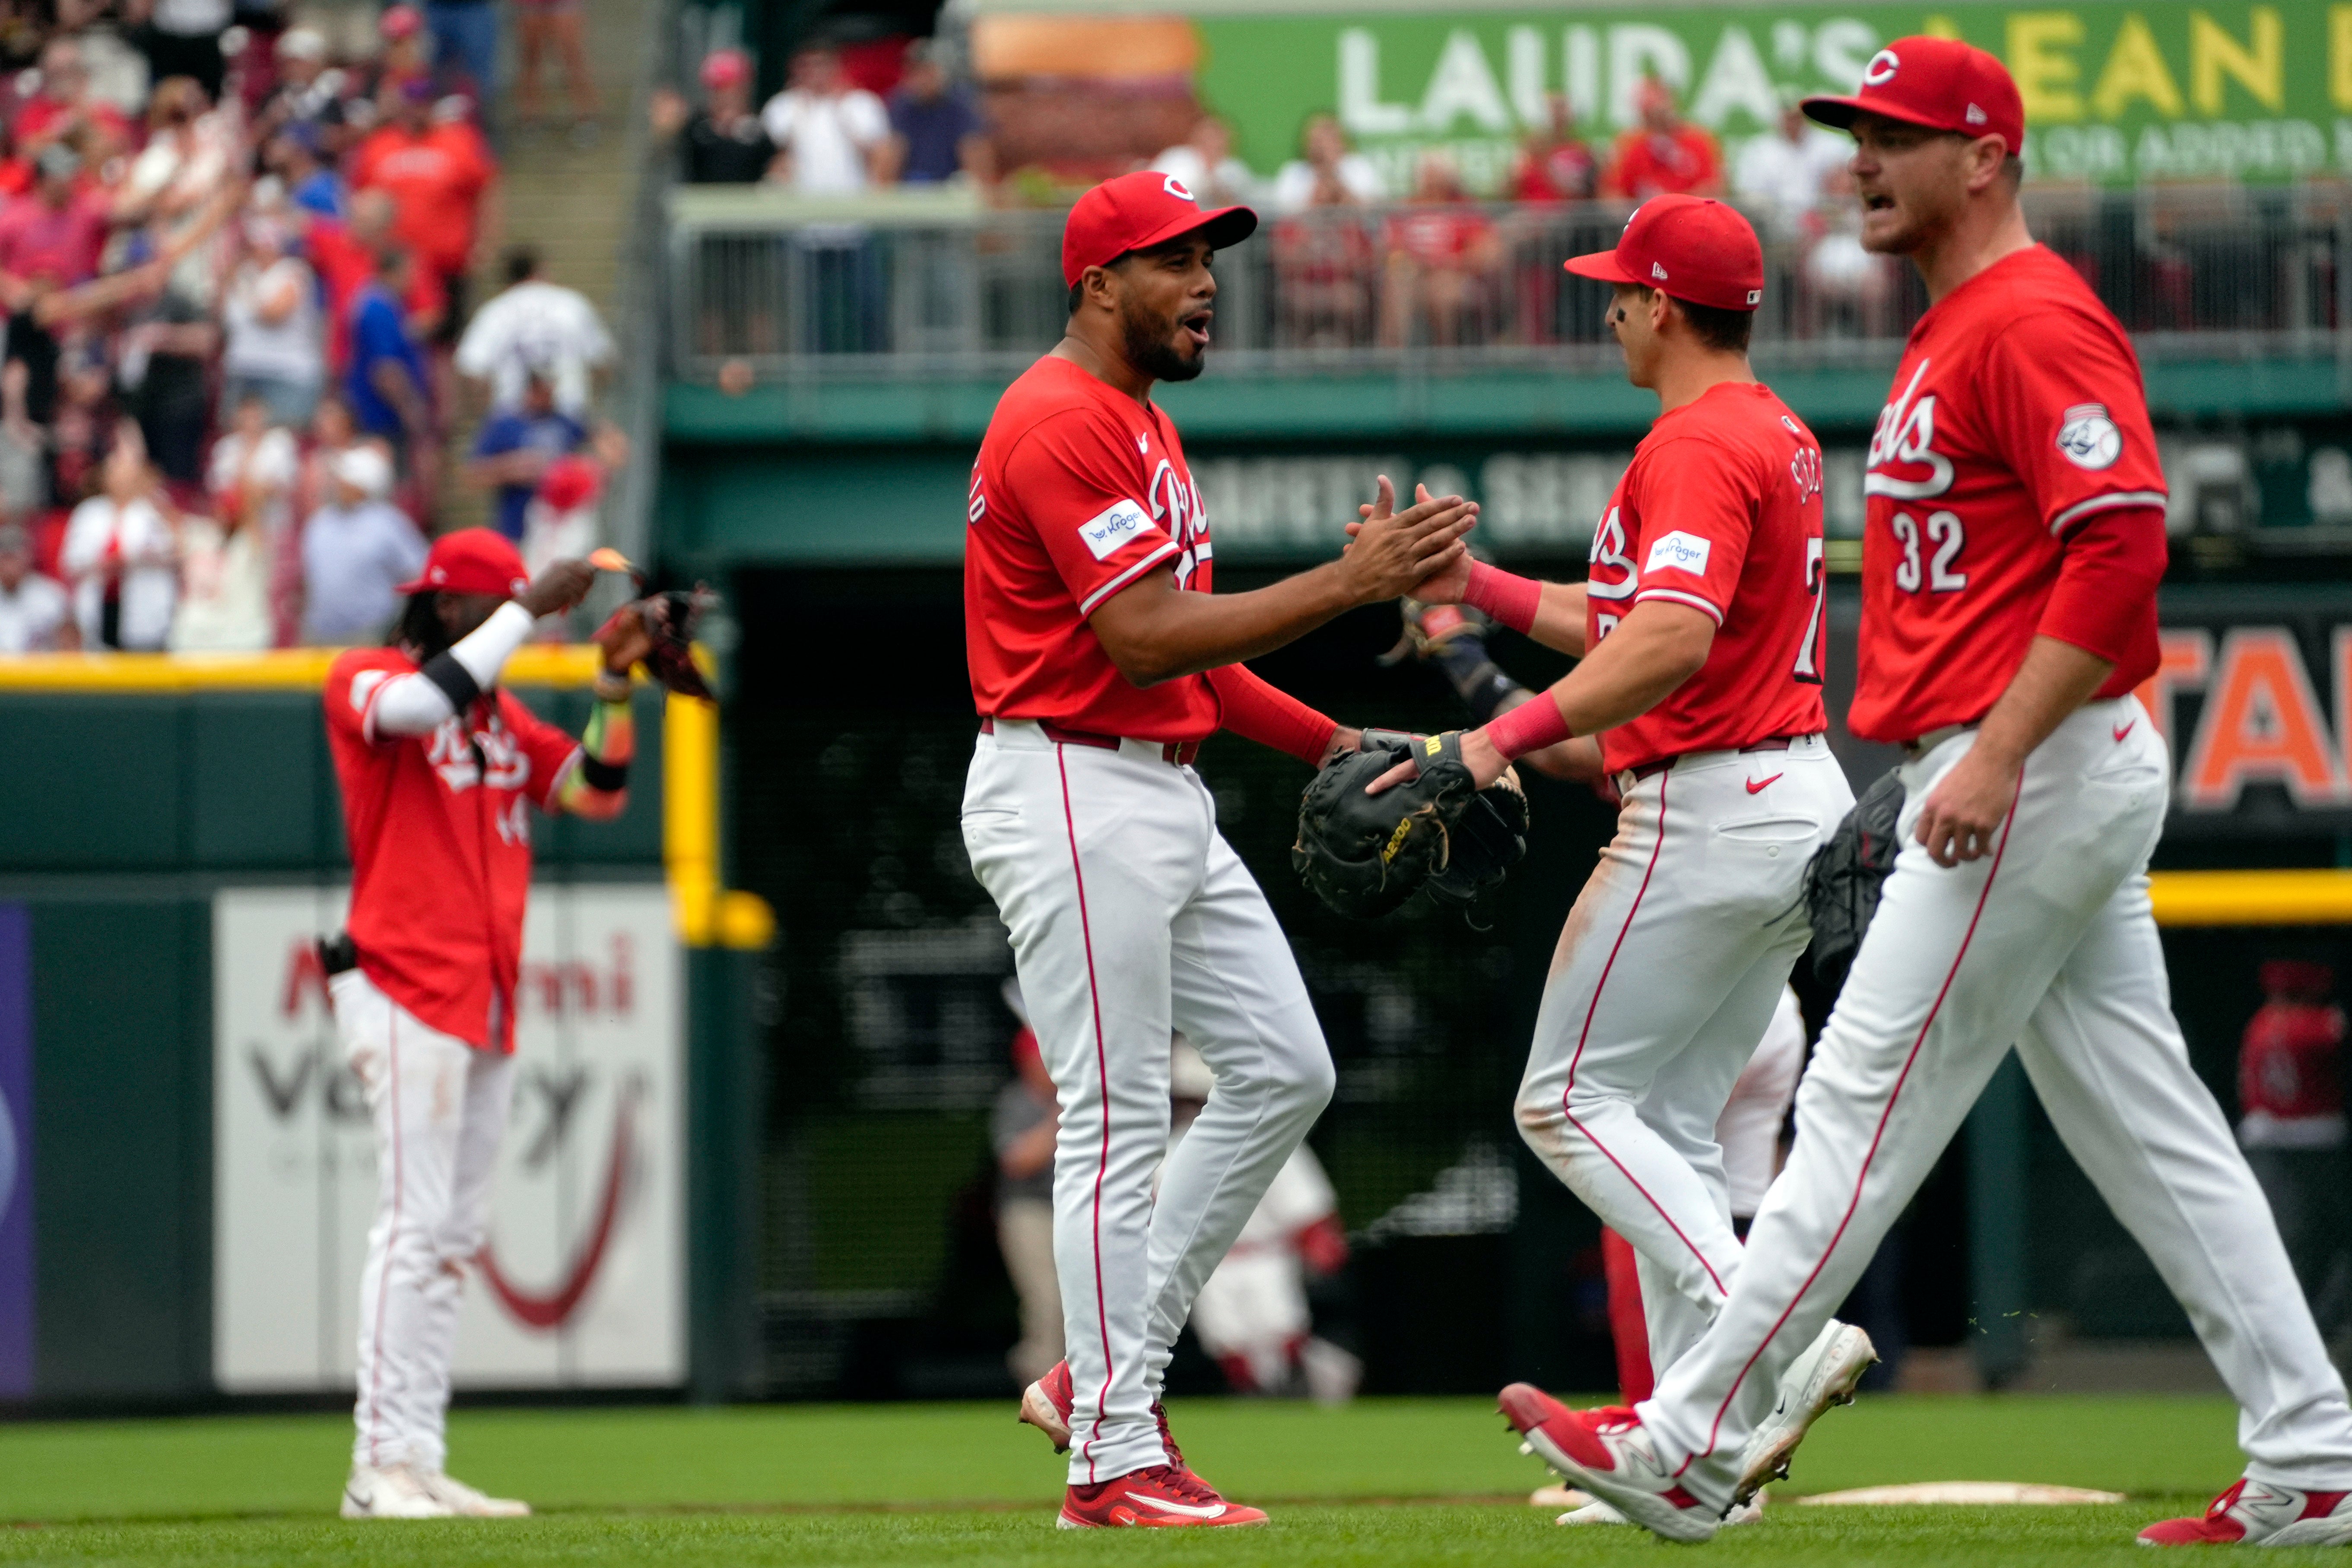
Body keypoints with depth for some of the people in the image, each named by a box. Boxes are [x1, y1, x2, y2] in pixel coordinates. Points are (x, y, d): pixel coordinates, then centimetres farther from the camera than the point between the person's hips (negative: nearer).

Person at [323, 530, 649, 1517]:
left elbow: (598, 792, 15)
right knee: (415, 1225, -13)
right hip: (407, 991, -8)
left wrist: (615, 679, 4)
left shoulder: (501, 712, 18)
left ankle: (421, 1467, 8)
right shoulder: (363, 683, -4)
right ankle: (383, 1465, -15)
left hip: (486, 1006, 8)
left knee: (453, 1241, 6)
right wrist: (530, 611, -21)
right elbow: (425, 702, -27)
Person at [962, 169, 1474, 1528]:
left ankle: (1102, 1376, 14)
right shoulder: (1060, 422, -14)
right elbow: (1144, 641, -23)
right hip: (1071, 793, -10)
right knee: (1119, 1122, -8)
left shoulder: (1143, 424, 19)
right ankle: (1116, 1458, -3)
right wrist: (1346, 585, -23)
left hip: (1166, 797, 10)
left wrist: (1327, 743, 13)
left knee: (1285, 1071, 9)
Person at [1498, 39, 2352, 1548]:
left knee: (1866, 1105, -7)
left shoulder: (2033, 320, -13)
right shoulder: (1951, 333, 20)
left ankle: (1691, 1449, -4)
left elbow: (2123, 539, -24)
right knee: (2146, 1128, 8)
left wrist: (1999, 752, -26)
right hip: (2014, 782, 11)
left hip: (2038, 776, -11)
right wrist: (1943, 770, 24)